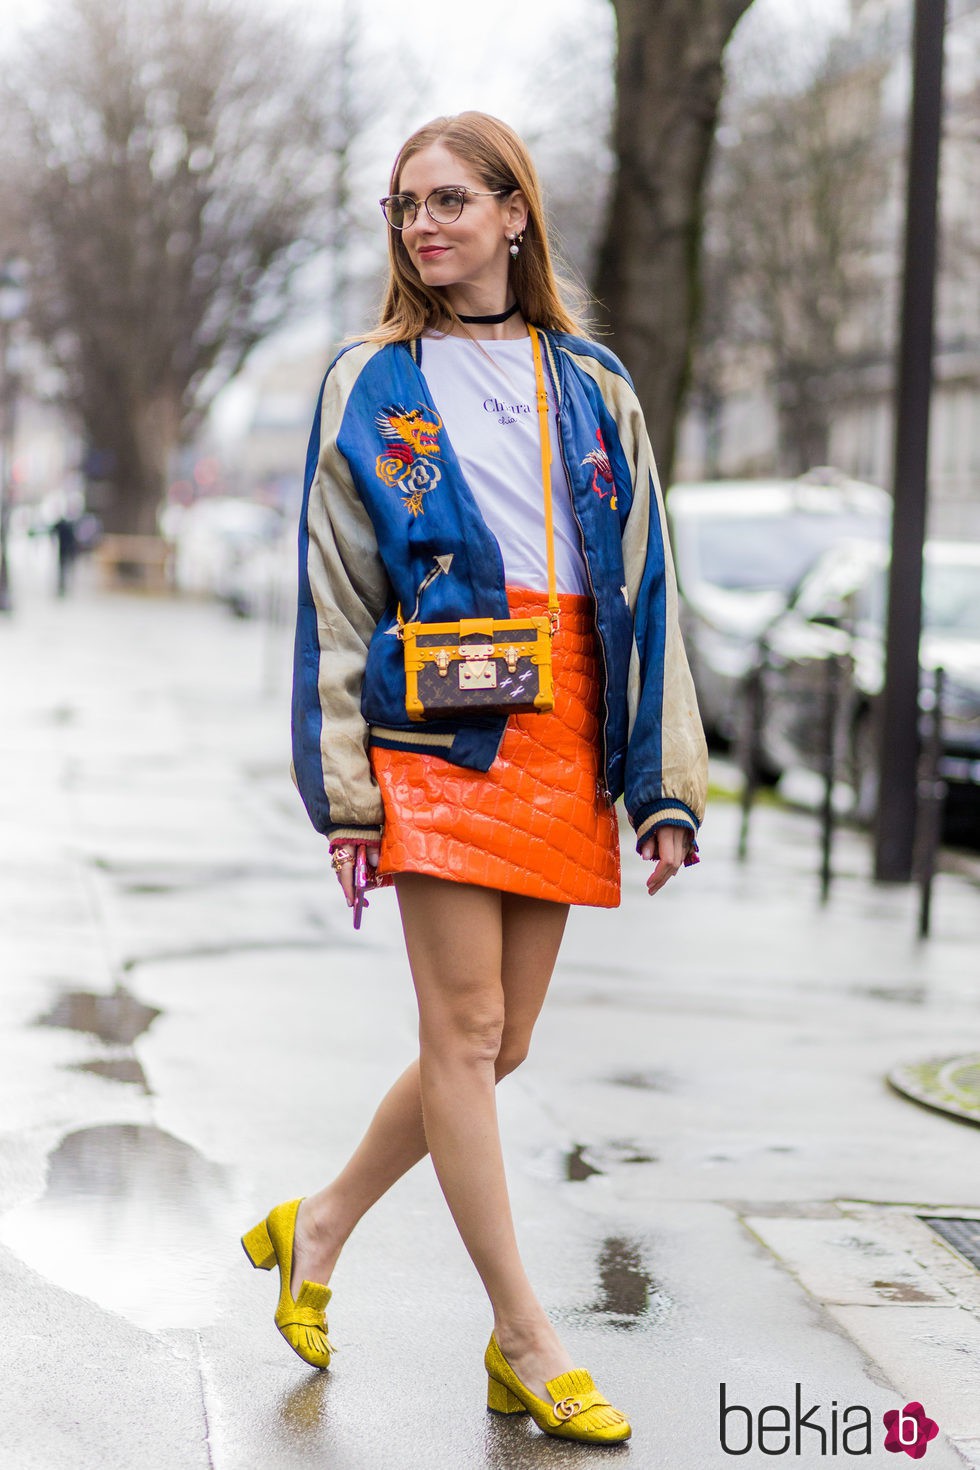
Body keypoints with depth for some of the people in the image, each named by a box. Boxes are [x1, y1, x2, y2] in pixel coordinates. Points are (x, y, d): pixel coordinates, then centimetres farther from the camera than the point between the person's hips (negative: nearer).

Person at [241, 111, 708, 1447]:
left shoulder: (593, 389, 12)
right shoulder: (370, 387, 5)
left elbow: (645, 588, 10)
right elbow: (332, 598, 3)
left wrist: (665, 784, 3)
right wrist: (344, 785, -5)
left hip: (564, 743, 4)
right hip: (438, 734, -3)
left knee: (499, 1045, 7)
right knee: (466, 1035, -5)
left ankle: (319, 1230, 27)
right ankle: (527, 1342, 1)